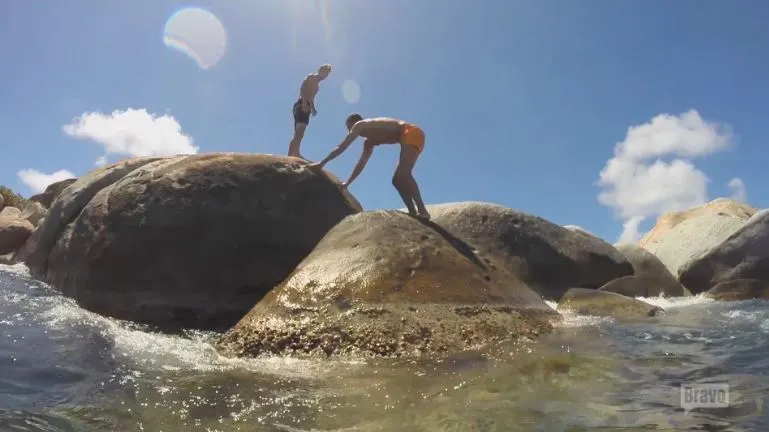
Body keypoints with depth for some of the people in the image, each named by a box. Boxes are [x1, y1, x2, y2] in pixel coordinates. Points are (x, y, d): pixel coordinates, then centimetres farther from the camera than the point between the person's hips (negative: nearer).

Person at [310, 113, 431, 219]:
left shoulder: (359, 125, 6)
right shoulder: (369, 141, 29)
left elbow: (341, 148, 3)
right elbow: (361, 164, 31)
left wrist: (322, 163, 8)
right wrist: (347, 183, 32)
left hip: (412, 133, -9)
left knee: (403, 174, -26)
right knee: (397, 179, 5)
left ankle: (422, 211, -35)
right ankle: (413, 214, -5)